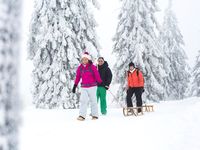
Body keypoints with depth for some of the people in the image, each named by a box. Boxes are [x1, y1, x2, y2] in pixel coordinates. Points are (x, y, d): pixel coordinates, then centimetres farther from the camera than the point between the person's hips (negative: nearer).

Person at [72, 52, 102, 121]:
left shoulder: (92, 67, -7)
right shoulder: (80, 68, 4)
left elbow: (97, 76, -4)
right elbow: (78, 77, 9)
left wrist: (101, 83, -2)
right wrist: (75, 86, 7)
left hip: (92, 87, -3)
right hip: (84, 87, 3)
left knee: (93, 101, 6)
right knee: (83, 100, -6)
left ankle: (95, 115, 17)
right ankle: (82, 115, -8)